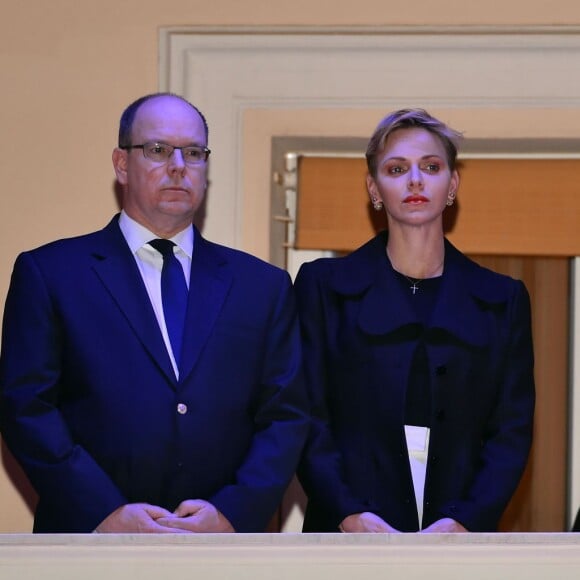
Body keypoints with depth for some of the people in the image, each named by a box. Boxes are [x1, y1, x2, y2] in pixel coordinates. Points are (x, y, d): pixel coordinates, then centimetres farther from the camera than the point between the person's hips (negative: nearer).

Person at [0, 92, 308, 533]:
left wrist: (233, 513, -12)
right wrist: (106, 513, -16)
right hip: (93, 536, -2)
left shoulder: (263, 285, 8)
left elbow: (286, 415, 4)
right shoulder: (49, 273, 1)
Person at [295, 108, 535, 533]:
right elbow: (308, 420, -2)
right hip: (348, 535, -1)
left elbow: (512, 431, 2)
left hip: (460, 536, 1)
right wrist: (350, 515, -15)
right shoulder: (324, 286, 3)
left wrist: (463, 522, -12)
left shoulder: (502, 299, 7)